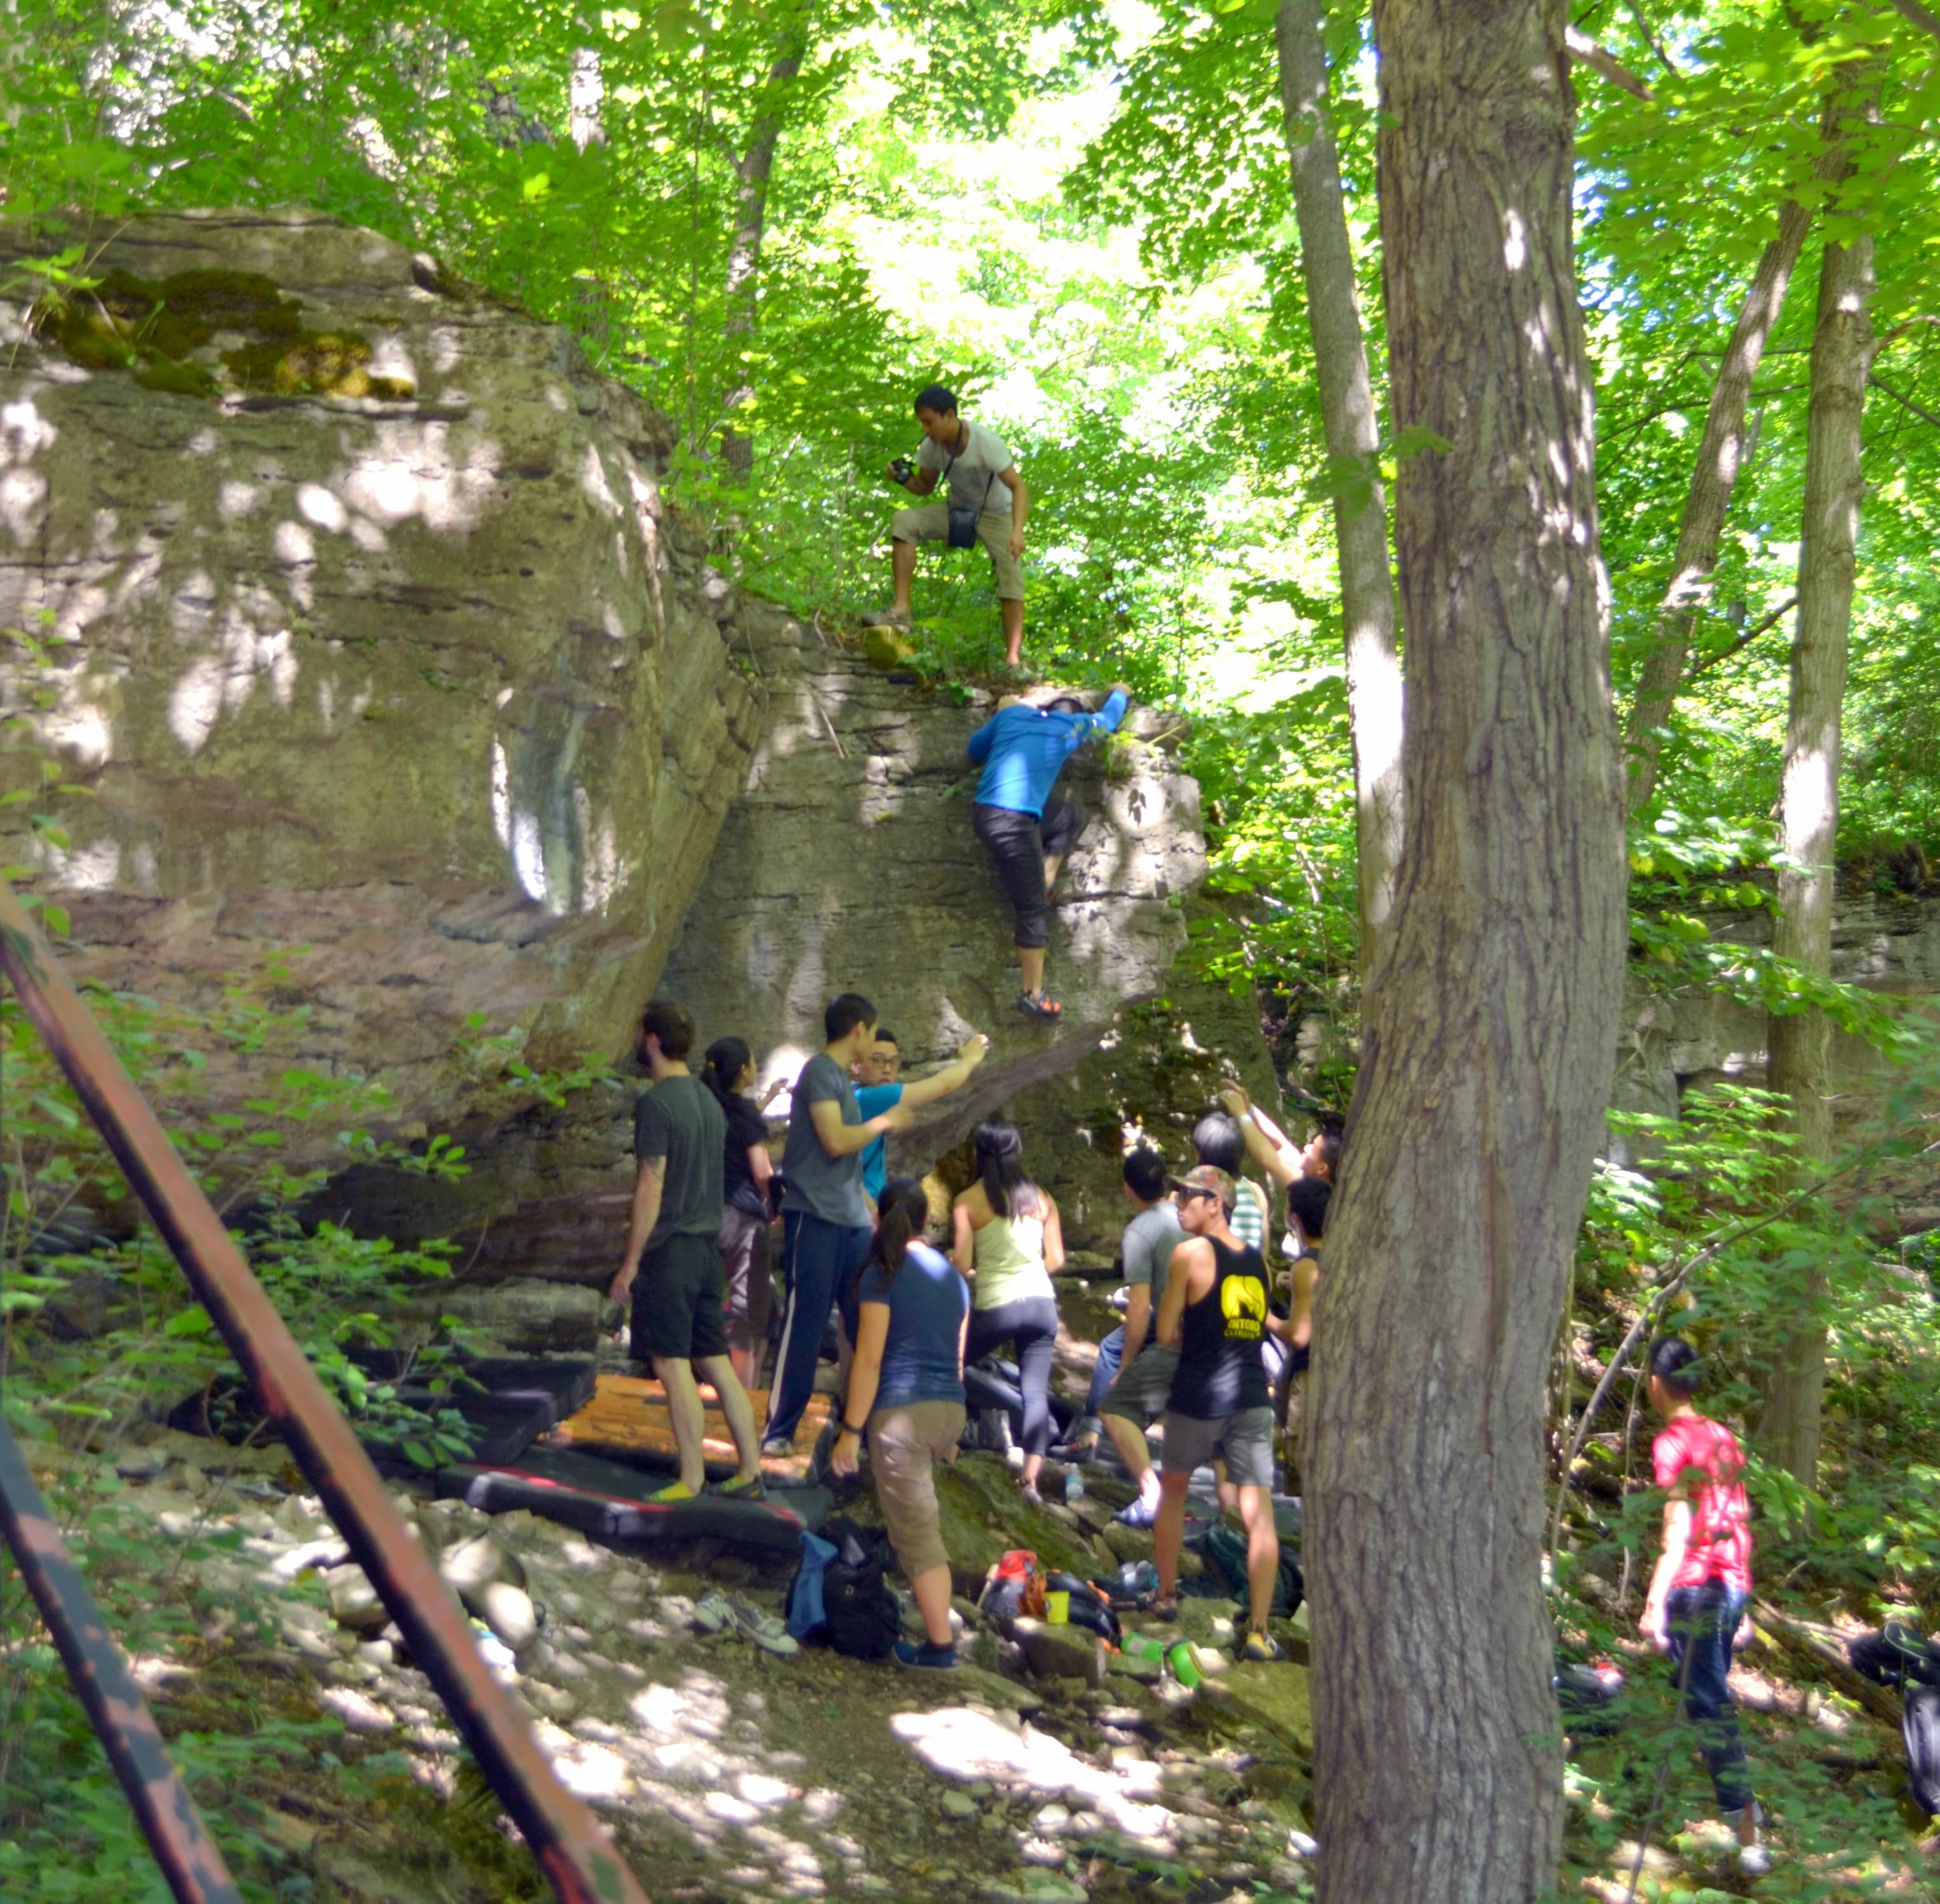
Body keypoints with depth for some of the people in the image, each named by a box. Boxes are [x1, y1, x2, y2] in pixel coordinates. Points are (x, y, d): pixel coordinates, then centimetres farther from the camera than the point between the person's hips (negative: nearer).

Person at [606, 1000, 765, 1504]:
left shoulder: (656, 1103, -14)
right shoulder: (708, 1099, 12)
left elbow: (651, 1188, -17)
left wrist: (630, 1263, -12)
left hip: (669, 1251, -8)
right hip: (708, 1245, 8)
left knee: (673, 1366, -2)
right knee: (715, 1362, 12)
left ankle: (692, 1482, 2)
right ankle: (751, 1473, 13)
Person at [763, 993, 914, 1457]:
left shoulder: (844, 1079, 18)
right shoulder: (821, 1071, -9)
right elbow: (835, 1140, -19)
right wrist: (884, 1122, -6)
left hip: (852, 1220, 9)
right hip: (815, 1217, -9)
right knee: (804, 1326, -6)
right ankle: (779, 1431, 1)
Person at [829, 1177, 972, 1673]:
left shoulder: (883, 1274, -7)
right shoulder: (952, 1276, 12)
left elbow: (869, 1359, -12)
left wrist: (851, 1431, -9)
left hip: (901, 1411, -7)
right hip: (950, 1410, 7)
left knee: (916, 1529, -4)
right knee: (917, 1514, 24)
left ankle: (940, 1645, -4)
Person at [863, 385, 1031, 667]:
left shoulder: (985, 442, -28)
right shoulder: (931, 446, -12)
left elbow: (1019, 487, -28)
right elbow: (925, 486, 6)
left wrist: (1018, 530, -43)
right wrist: (905, 478, -18)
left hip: (996, 514, -4)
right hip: (957, 510, 4)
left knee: (1011, 575, -21)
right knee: (903, 522, -18)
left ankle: (1013, 659, -17)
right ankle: (901, 612, -23)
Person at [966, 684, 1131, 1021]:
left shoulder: (1012, 714, 18)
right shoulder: (1071, 726, 9)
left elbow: (973, 749, 28)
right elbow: (1109, 718, 30)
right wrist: (1120, 693, 51)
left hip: (984, 812, 7)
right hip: (1010, 822, -7)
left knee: (1072, 815, 25)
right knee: (1033, 909, 1)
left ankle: (1045, 879, 19)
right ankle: (1033, 995, 5)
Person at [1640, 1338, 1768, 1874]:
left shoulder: (1672, 1442, -10)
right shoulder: (1724, 1438, 12)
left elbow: (1678, 1530, -18)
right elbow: (1741, 1524, 15)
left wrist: (1655, 1602, -20)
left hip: (1694, 1588, -7)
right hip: (1734, 1586, 7)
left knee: (1709, 1707, -4)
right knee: (1712, 1697, 22)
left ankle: (1749, 1839, -6)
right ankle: (1743, 1804, 29)